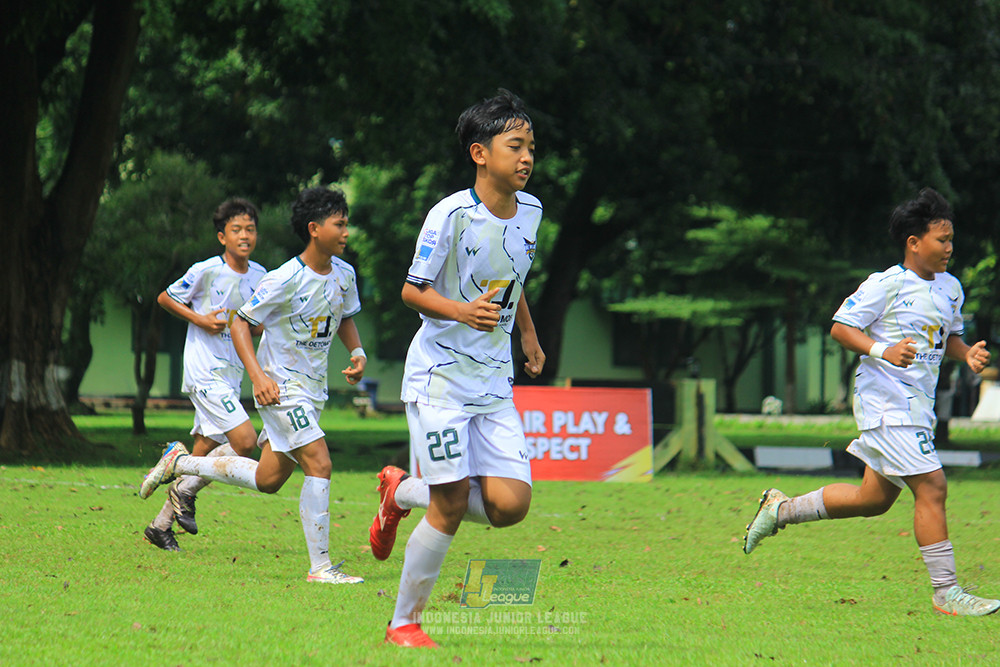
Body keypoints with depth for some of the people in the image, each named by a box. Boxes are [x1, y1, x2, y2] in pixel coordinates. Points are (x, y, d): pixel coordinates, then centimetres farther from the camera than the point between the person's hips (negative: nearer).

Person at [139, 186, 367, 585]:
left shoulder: (343, 274, 2)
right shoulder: (286, 280, -20)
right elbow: (241, 322, -14)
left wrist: (357, 352, 1)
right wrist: (258, 376, -25)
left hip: (312, 389, 8)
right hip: (280, 386, -8)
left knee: (268, 480, 12)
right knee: (319, 465, -18)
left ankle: (180, 463, 29)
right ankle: (320, 567, -14)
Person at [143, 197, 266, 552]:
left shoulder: (259, 276, 8)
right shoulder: (206, 271, -10)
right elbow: (165, 298, 1)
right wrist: (200, 319, -11)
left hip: (231, 373, 7)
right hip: (205, 371, -7)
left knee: (205, 453, 7)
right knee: (245, 440, -18)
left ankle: (160, 525, 16)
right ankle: (185, 491, -1)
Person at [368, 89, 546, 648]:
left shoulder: (530, 210, 5)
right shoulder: (451, 215, -15)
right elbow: (412, 290, -11)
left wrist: (529, 334, 28)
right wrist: (463, 311, -27)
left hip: (494, 381, 6)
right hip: (440, 375, -6)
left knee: (510, 503, -6)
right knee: (452, 506, -9)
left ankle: (403, 492, 21)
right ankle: (404, 623, 8)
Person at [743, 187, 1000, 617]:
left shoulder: (950, 288, 12)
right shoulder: (886, 285, -11)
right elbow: (840, 328, -10)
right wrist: (883, 350, -25)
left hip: (917, 406, 9)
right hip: (885, 402, -9)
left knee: (874, 500, 14)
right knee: (932, 486, -14)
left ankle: (782, 510, 31)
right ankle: (945, 593, -8)